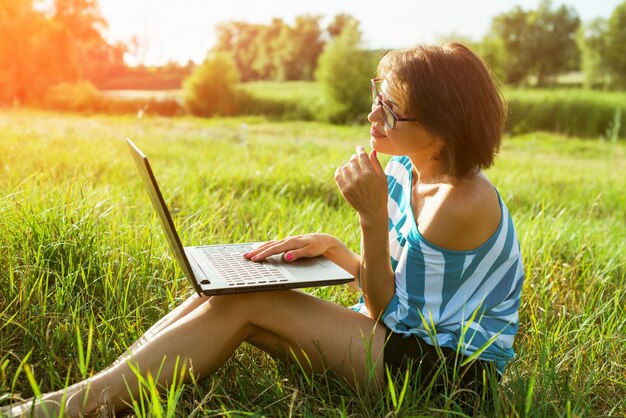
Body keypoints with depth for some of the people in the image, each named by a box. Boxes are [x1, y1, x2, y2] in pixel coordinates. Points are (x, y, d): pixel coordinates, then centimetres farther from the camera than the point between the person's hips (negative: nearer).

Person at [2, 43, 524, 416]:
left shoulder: (467, 201, -22)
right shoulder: (400, 173, 3)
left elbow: (386, 312, -17)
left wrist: (372, 217, -25)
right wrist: (332, 248, -5)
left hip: (448, 365, -8)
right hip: (399, 338, 8)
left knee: (242, 305, -21)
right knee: (225, 291, -10)